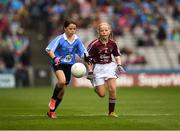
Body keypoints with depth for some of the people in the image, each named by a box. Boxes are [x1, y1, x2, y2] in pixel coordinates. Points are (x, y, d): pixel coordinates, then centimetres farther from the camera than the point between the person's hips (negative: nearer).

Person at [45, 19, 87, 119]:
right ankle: (53, 99, -8)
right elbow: (49, 49, -12)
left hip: (69, 65, 4)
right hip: (58, 63, -4)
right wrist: (54, 58, -28)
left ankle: (52, 110, 23)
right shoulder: (60, 39, -12)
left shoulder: (77, 40, -1)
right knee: (62, 81, -33)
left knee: (62, 91, 7)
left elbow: (83, 53, 6)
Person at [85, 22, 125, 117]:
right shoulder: (94, 44, -14)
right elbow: (88, 58, -7)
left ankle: (111, 112, 0)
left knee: (112, 88, -14)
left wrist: (119, 65, 1)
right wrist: (90, 71, -9)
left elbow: (117, 55, 15)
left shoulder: (112, 43, -3)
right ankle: (96, 87, 32)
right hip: (98, 67, -3)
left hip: (109, 66, 3)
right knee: (102, 94, -6)